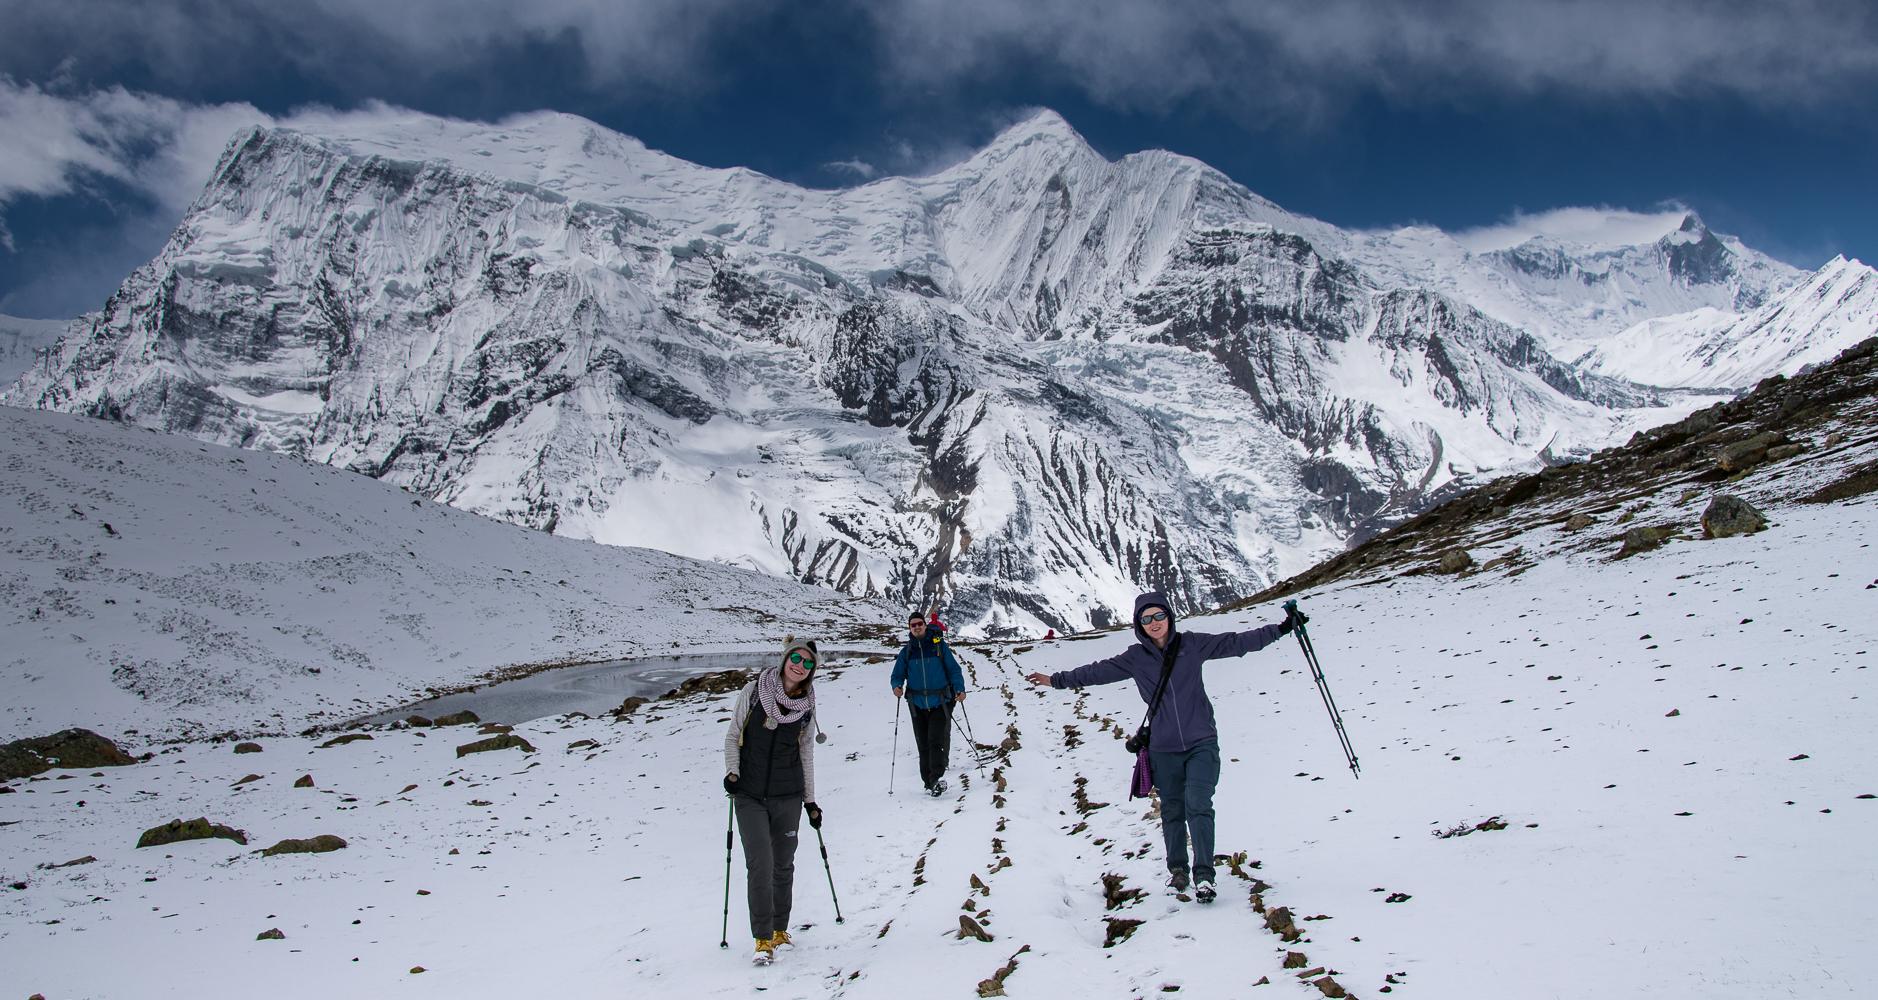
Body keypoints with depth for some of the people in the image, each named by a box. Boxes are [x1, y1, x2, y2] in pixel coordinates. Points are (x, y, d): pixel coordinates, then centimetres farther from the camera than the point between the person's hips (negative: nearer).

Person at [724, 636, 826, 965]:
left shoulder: (807, 707, 2)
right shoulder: (753, 692, -5)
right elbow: (732, 736, 4)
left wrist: (811, 802, 12)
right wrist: (732, 771, -11)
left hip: (788, 796, 2)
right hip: (749, 796, -2)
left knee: (783, 865, 10)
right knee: (760, 864, -10)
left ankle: (780, 930, 27)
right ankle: (763, 939, -1)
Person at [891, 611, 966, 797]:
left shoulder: (939, 645, 1)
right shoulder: (906, 651, 8)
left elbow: (953, 669, 3)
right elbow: (898, 674, 13)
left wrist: (960, 689, -11)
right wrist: (897, 686, -9)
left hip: (940, 704, -3)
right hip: (918, 705, 3)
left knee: (937, 741, -15)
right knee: (923, 745, 5)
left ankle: (937, 779, -19)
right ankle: (930, 783, 12)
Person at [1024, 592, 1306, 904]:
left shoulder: (1192, 644, 0)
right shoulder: (1135, 658, 1)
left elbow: (1236, 643, 3)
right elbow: (1096, 672, 8)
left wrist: (1282, 628, 1)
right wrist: (1057, 679, 10)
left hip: (1201, 743, -1)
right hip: (1164, 750, 2)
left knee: (1198, 805, -15)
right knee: (1172, 811, 11)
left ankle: (1203, 875, -10)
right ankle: (1177, 869, 29)